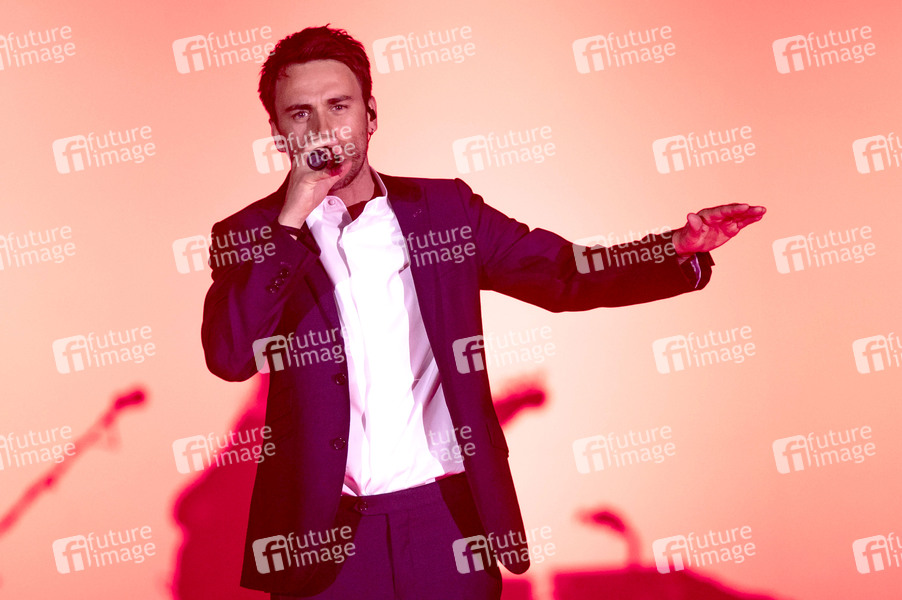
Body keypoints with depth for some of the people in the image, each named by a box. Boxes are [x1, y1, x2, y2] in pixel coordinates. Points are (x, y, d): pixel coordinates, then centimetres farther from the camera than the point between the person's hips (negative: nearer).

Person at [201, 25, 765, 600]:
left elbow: (567, 274, 5)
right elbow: (229, 356, -13)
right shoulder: (253, 237, 2)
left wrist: (682, 248, -9)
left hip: (449, 517, 1)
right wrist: (291, 220, -15)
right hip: (327, 534, -1)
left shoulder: (444, 209, 6)